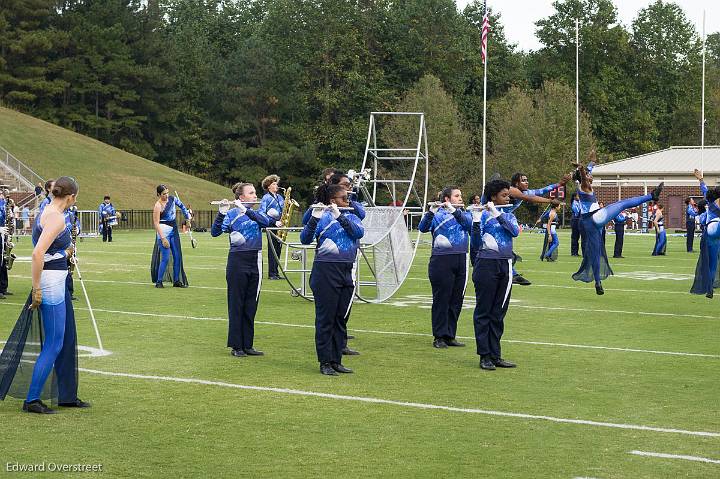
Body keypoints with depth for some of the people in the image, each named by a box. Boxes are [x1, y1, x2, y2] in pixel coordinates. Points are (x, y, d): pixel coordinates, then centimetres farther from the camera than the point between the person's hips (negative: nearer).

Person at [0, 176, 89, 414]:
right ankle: (32, 400, 2)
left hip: (57, 283, 10)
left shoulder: (47, 213, 11)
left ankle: (67, 396, 25)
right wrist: (37, 289, -23)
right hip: (51, 283, -10)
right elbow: (37, 253, -27)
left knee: (67, 340, 16)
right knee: (53, 344, -4)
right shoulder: (57, 218, -18)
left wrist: (65, 252, 16)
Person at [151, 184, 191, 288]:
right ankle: (159, 281, 2)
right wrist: (163, 238, -20)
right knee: (165, 258, -10)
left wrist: (188, 216, 21)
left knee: (177, 256, 6)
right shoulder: (158, 206, -15)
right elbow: (156, 223, -16)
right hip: (164, 231, -7)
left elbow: (181, 205, 25)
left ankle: (176, 280, 14)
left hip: (174, 230, 7)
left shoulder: (172, 199, 3)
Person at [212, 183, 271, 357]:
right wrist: (221, 213, -29)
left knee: (250, 306, 9)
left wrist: (245, 210, -23)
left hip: (255, 262, 5)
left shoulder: (257, 213, 9)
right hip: (237, 262, -5)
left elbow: (267, 221, -14)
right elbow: (215, 232, -15)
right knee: (236, 305, 1)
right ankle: (236, 346, 9)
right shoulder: (231, 214, -3)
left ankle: (248, 345, 17)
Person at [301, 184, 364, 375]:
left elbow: (359, 232, -11)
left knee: (341, 318, 10)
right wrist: (314, 218, -29)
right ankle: (325, 362, 5)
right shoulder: (321, 217, -4)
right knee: (325, 318, -1)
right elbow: (305, 239, -15)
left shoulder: (351, 217, 10)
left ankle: (336, 360, 18)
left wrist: (340, 216, -21)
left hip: (346, 272, 6)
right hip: (325, 271, -6)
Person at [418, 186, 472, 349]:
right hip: (441, 261, -5)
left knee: (456, 300, 7)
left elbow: (469, 223, -8)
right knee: (441, 300, -2)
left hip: (461, 261, 5)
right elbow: (423, 228, -13)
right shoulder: (437, 215, 2)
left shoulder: (465, 214, 14)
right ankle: (439, 337, 3)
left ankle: (450, 336, 16)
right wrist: (431, 211, -27)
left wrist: (454, 210, -19)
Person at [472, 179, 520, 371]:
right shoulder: (483, 214, -2)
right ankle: (484, 356, 3)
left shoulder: (509, 215, 12)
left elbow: (515, 231, -9)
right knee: (483, 311, -1)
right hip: (487, 264, -5)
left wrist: (497, 214, -19)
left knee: (498, 313, 9)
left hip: (505, 266, 5)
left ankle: (495, 355, 15)